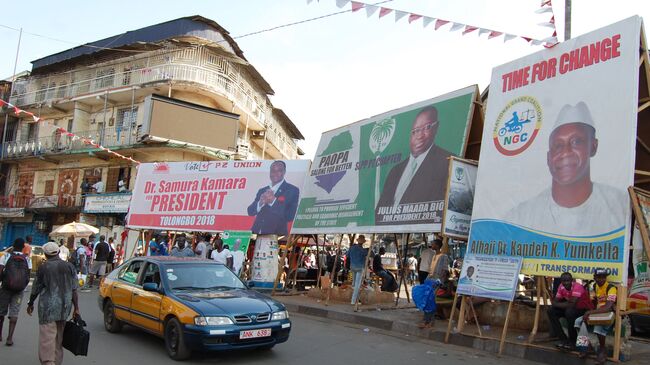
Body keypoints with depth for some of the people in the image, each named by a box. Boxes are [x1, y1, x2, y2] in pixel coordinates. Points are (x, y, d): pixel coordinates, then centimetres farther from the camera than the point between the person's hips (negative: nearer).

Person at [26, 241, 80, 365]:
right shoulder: (69, 266, 3)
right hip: (65, 307, 4)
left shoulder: (43, 267, -5)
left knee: (47, 335, -3)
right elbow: (74, 290, 2)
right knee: (59, 335, 16)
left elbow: (36, 289, 2)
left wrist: (30, 304, 18)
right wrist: (76, 308, 6)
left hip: (48, 306, -4)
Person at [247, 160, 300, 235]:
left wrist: (273, 201, -17)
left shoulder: (292, 190, -1)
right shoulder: (262, 191, 16)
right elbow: (250, 211, 9)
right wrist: (260, 203, -11)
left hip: (277, 234, -4)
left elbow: (291, 216, -10)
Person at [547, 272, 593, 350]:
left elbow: (572, 304, -37)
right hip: (573, 308, 7)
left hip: (584, 309, -7)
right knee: (551, 311, -11)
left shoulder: (577, 287, -28)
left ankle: (572, 341, -14)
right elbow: (555, 301, -3)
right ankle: (563, 339, -6)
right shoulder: (561, 287, -8)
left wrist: (556, 304, -24)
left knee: (569, 312, -36)